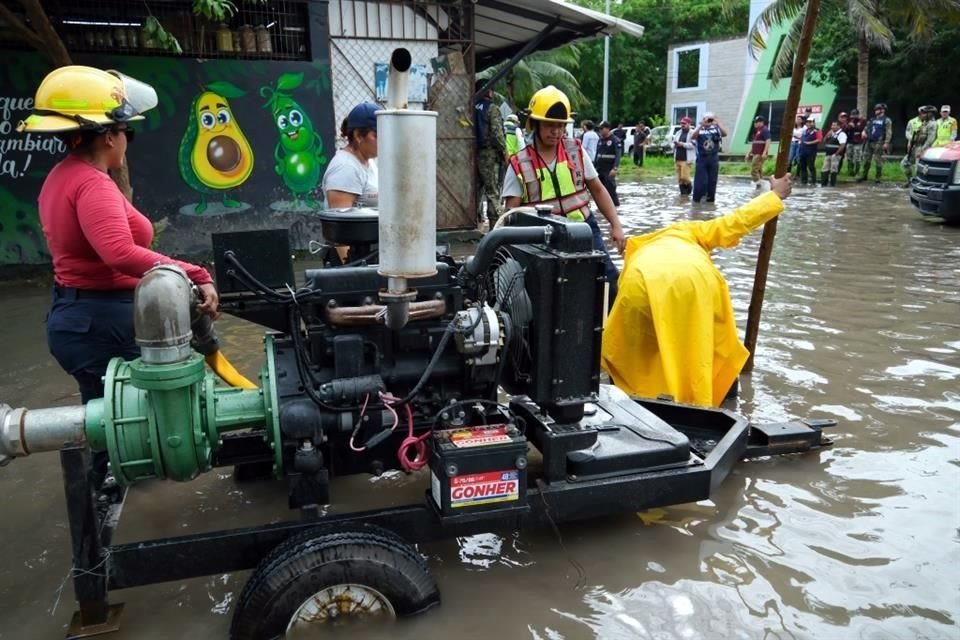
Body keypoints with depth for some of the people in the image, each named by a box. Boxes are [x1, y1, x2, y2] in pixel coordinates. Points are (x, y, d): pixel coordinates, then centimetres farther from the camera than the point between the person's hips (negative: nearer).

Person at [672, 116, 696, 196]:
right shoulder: (678, 133, 18)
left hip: (686, 159, -7)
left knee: (684, 177, -12)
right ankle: (683, 192, 14)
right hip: (677, 159, 7)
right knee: (679, 178, 5)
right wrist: (675, 145, -3)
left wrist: (682, 144, -18)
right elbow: (673, 143, 20)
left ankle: (689, 187, 14)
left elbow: (693, 145, -16)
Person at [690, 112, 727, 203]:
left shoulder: (716, 128, 3)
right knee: (700, 180, -4)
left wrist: (718, 123, -23)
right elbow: (692, 137, -18)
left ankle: (710, 198, 15)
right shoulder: (699, 129, 0)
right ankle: (697, 198, 7)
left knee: (712, 180, 6)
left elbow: (724, 134, -13)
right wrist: (701, 125, -26)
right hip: (701, 158, -2)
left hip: (713, 158, 2)